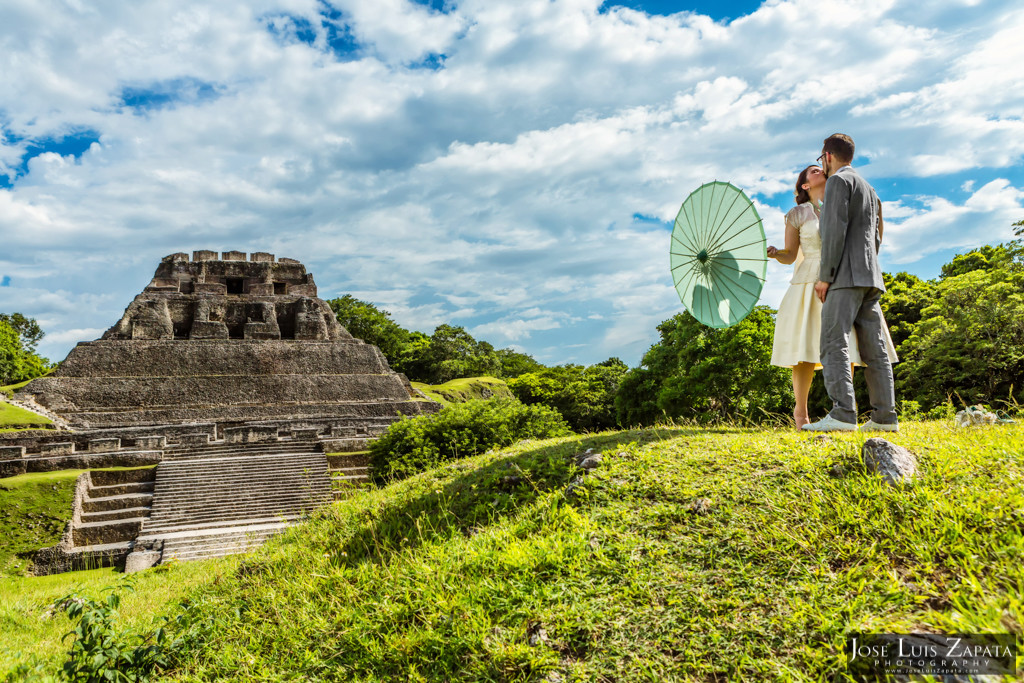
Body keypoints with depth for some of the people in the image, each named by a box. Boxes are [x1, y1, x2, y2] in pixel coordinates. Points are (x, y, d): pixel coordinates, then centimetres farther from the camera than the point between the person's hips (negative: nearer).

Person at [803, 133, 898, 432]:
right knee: (873, 349, 5)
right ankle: (885, 416, 3)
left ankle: (842, 414, -24)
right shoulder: (869, 189, 28)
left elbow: (835, 228, -13)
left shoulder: (839, 180, 0)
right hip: (870, 277, 9)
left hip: (846, 276, -9)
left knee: (834, 343, -16)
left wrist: (825, 276, -14)